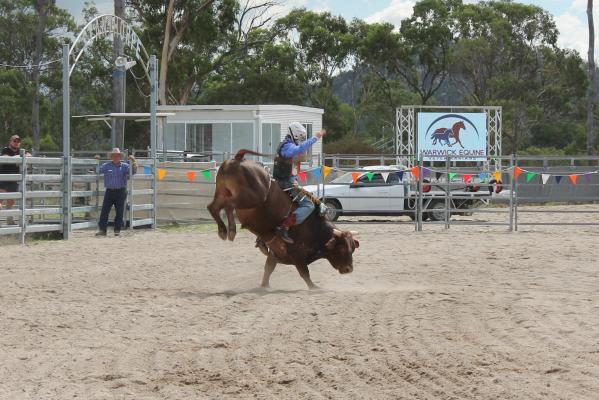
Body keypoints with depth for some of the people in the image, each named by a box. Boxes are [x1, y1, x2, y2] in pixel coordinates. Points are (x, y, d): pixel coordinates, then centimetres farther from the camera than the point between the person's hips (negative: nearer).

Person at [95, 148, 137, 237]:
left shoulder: (124, 166, 5)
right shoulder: (106, 166, 8)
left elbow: (133, 171, -6)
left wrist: (133, 161, -19)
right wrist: (96, 161, -2)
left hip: (121, 192, -1)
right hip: (109, 192, 1)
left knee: (119, 212, 2)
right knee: (104, 211, -5)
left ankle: (117, 230, 10)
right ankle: (102, 230, -3)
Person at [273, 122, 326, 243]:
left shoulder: (285, 145, 18)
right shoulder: (288, 146, -15)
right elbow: (299, 149, -40)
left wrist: (294, 179, 11)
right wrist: (315, 138, -41)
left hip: (283, 180, 10)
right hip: (286, 182, -10)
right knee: (308, 205, -18)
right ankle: (283, 228, -30)